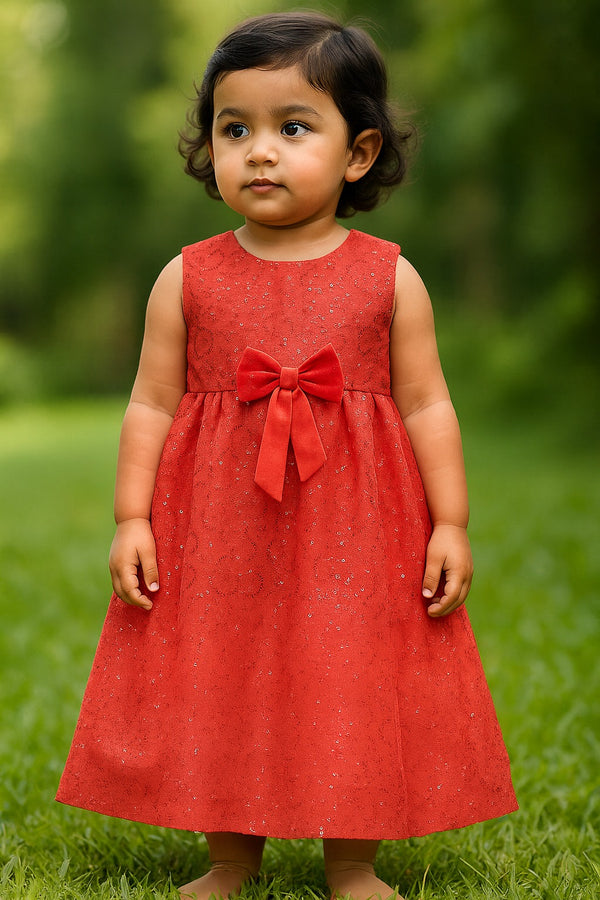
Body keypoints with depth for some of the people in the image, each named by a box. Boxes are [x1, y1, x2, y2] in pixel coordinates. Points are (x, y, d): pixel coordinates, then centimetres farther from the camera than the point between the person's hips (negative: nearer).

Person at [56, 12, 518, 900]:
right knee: (214, 692, 8)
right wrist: (132, 517, -3)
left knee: (355, 690, 5)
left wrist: (451, 525, -2)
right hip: (215, 528, 1)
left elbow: (427, 406, 1)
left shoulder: (389, 279, -1)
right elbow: (153, 404, 3)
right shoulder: (188, 279, 1)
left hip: (353, 530, -1)